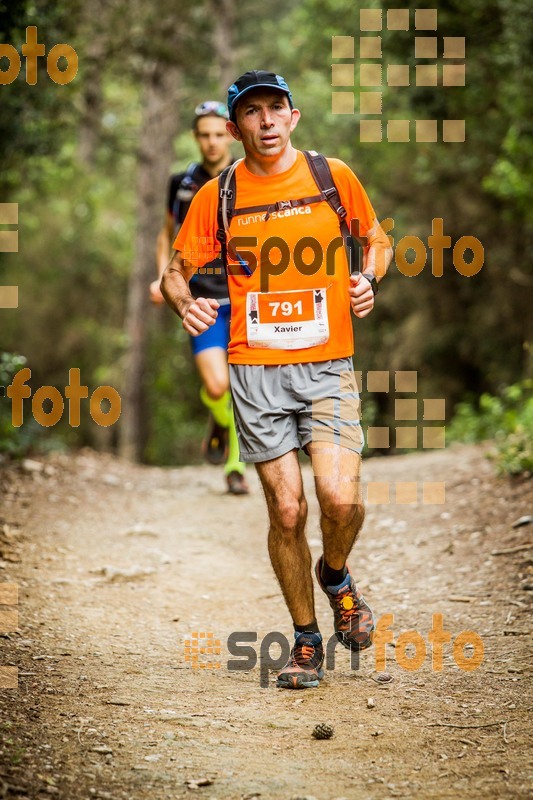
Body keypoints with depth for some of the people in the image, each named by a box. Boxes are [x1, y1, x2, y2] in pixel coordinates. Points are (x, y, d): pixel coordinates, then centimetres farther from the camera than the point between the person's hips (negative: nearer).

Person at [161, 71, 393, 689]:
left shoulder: (333, 176, 4)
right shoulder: (217, 196, 4)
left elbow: (377, 241, 19)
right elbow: (175, 271, 10)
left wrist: (368, 279, -3)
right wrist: (185, 303, -12)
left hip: (327, 365, 0)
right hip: (255, 369, 0)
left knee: (340, 497, -17)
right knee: (286, 511, 0)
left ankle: (336, 576, 18)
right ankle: (306, 641, 17)